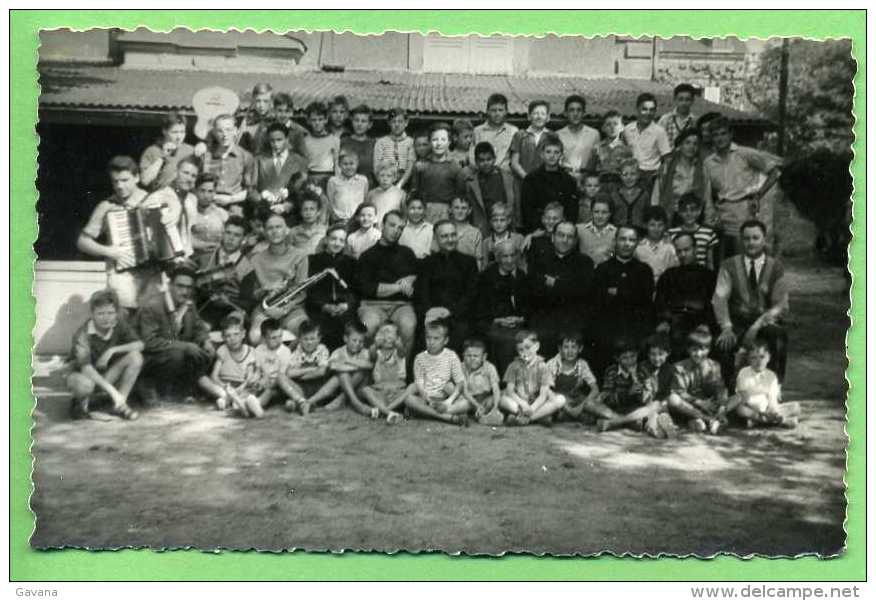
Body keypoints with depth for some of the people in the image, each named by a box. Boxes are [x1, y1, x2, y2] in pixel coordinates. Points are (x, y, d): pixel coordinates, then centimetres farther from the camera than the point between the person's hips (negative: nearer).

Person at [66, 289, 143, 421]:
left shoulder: (119, 324, -8)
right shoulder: (83, 335, -24)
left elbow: (139, 345, -10)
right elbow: (86, 367, -34)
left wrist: (113, 350, -25)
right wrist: (112, 391, -41)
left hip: (107, 376, 5)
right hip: (84, 374, -5)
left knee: (136, 357, -20)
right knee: (84, 384, -43)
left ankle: (120, 405, -12)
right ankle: (81, 402, -4)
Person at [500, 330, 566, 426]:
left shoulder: (542, 366, 1)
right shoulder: (514, 366, 4)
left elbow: (543, 395, -9)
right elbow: (509, 391, -5)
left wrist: (532, 408, -27)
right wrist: (523, 404, -23)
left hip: (537, 404, 1)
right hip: (518, 404, -1)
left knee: (561, 400, -25)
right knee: (503, 400, -32)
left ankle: (525, 418, -28)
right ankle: (540, 417, -28)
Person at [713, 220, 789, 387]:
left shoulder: (776, 267, 7)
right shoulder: (729, 266, 6)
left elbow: (781, 304, 0)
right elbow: (719, 298, -5)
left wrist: (758, 325, -17)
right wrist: (726, 327, -22)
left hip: (766, 324, 0)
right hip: (737, 323, 0)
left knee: (779, 336, -32)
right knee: (724, 342, -32)